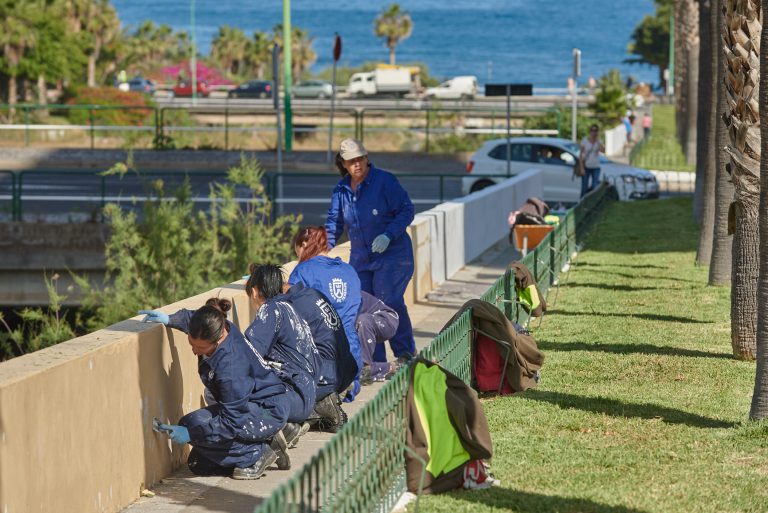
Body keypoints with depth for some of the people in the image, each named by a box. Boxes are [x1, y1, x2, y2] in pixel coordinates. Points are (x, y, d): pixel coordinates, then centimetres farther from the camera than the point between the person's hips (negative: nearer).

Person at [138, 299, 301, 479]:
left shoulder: (230, 365, -35)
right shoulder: (219, 327, -12)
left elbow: (233, 421, -29)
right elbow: (191, 318, 16)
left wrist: (189, 433, -28)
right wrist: (169, 319, -2)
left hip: (268, 412, -10)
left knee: (194, 425, -27)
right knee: (198, 465, 9)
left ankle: (259, 454, -11)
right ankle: (272, 435, 12)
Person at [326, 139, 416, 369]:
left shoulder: (384, 181, -10)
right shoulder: (341, 189, 7)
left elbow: (406, 210, -10)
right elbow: (334, 222, 15)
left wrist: (388, 235, -23)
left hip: (392, 254, -6)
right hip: (360, 258, 6)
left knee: (389, 300, -18)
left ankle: (405, 352, -3)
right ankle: (375, 361, 5)